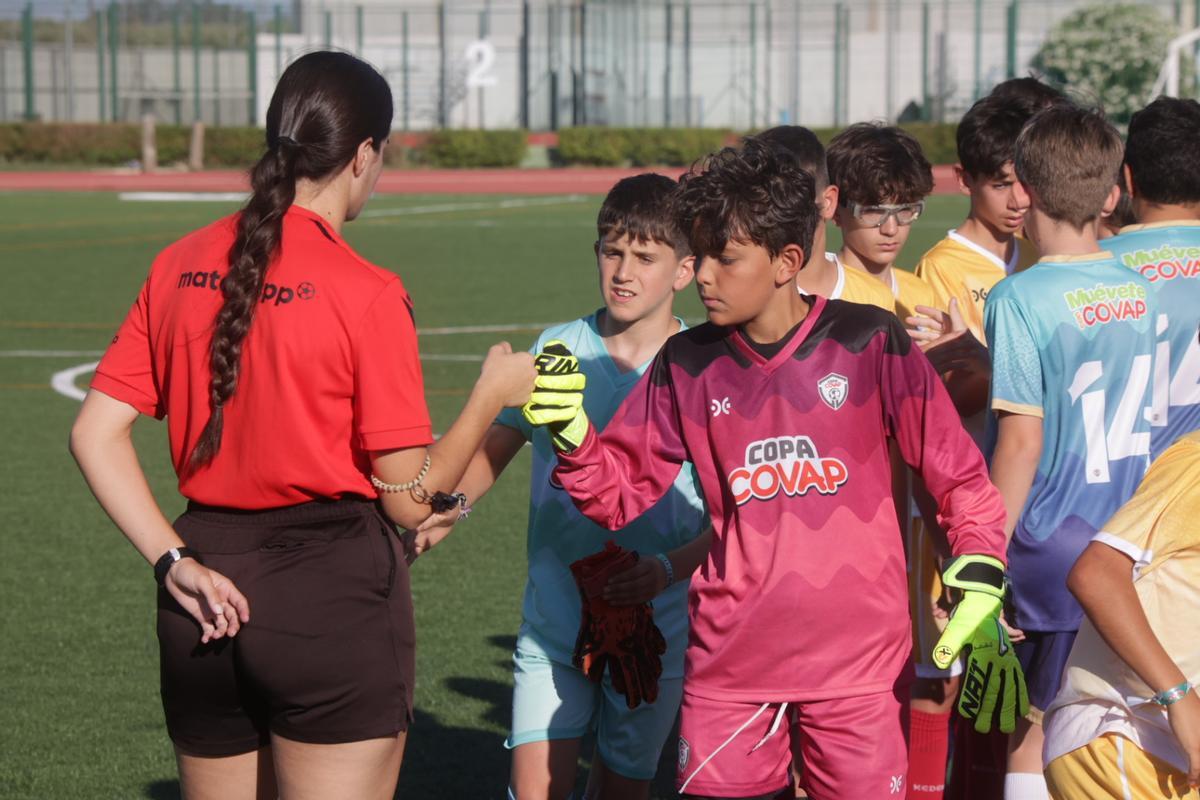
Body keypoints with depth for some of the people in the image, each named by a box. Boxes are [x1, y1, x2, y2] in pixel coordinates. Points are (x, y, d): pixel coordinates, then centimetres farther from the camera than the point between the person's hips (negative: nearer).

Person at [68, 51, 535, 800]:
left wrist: (173, 559, 0)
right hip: (335, 596, -5)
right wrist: (493, 394, 3)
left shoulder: (180, 266, 3)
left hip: (208, 605, 6)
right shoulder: (366, 294, -12)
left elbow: (97, 434, 2)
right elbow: (411, 498, -10)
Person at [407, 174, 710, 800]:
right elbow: (495, 448, 8)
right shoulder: (557, 349, 2)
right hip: (553, 624, 1)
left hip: (655, 629, -1)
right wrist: (447, 508, -13)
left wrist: (668, 569, -25)